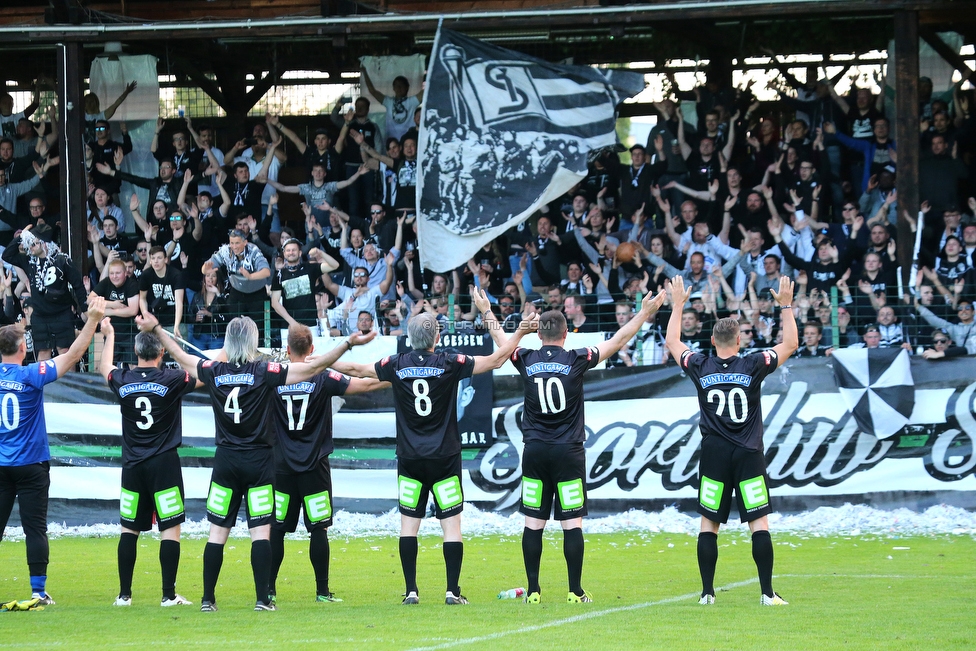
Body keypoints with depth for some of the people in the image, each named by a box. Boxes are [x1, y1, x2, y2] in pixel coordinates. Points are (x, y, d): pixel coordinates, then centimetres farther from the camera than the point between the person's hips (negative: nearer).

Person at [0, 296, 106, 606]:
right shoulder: (31, 376, -11)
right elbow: (73, 355, -11)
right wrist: (93, 319, -9)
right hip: (31, 465, -3)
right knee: (35, 529, 1)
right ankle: (38, 591, -1)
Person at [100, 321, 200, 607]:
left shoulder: (122, 381, 1)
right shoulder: (171, 379, -9)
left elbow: (105, 367, 24)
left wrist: (109, 335, 38)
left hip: (132, 465, 3)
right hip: (164, 464, -3)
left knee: (129, 530, 10)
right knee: (170, 528, -1)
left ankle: (124, 594, 11)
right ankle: (169, 595, -4)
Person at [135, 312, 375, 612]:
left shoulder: (214, 371, 0)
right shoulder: (264, 372, -8)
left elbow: (182, 357, 17)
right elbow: (314, 367, -8)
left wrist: (155, 329, 30)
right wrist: (349, 343, -5)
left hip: (225, 460, 3)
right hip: (258, 461, -2)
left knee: (217, 531, 6)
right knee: (261, 531, -1)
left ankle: (208, 599, 6)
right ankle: (262, 598, -6)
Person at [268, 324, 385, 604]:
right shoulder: (323, 379, -6)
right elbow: (367, 384, -2)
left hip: (283, 467, 2)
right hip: (314, 467, -2)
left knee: (276, 529, 7)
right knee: (318, 529, 1)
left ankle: (269, 589, 8)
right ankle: (322, 590, 1)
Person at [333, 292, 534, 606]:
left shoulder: (397, 365, -1)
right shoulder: (449, 364, -7)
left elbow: (356, 370, 11)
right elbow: (497, 359, -1)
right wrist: (487, 313, 5)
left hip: (410, 459, 2)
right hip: (445, 458, -2)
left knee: (408, 524, 7)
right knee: (451, 524, 0)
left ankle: (411, 591, 3)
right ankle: (452, 591, -4)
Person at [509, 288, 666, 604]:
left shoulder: (526, 361, -1)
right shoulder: (576, 361, -6)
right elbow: (616, 342, 2)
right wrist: (644, 313, 10)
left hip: (535, 453, 2)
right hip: (568, 453, -2)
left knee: (533, 524, 5)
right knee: (572, 523, 0)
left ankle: (533, 591, 4)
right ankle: (575, 592, -1)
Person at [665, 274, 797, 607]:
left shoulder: (701, 368, -2)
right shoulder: (753, 366, -6)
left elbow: (672, 342, 16)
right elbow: (790, 344, 7)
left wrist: (678, 305, 26)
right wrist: (786, 306, 14)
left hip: (714, 455, 1)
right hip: (748, 455, -1)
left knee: (708, 523, 7)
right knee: (759, 523, -1)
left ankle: (707, 592, 5)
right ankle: (767, 592, -6)